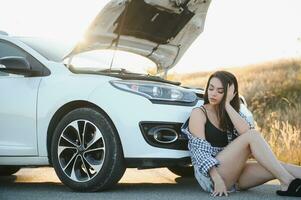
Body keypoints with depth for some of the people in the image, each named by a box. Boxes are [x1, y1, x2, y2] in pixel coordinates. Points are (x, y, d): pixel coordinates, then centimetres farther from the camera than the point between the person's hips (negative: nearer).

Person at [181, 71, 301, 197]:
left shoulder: (233, 113, 16)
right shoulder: (199, 113, 0)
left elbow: (246, 131, -8)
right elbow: (200, 151, -11)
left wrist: (227, 105, -8)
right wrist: (217, 179, -22)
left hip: (234, 176, 6)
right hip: (210, 178, -6)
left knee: (278, 168, -17)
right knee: (252, 136, -22)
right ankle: (288, 183, -30)